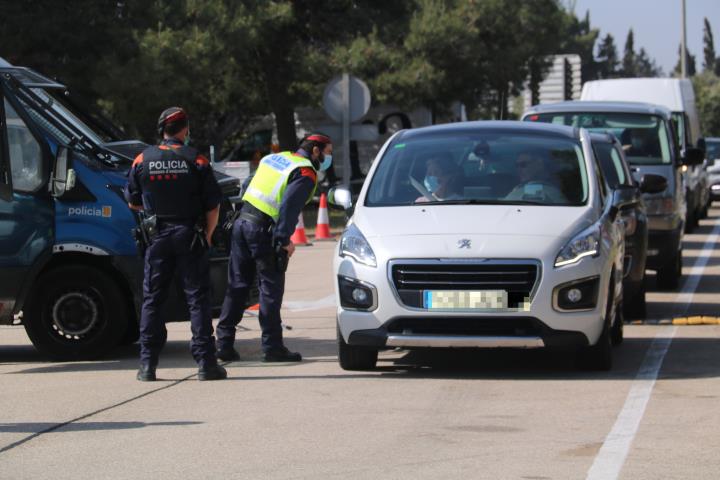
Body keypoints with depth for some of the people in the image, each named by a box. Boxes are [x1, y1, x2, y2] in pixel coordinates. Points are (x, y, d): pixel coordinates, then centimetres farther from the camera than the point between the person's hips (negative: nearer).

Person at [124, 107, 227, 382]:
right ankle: (205, 362, -2)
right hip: (189, 236, -2)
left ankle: (147, 365, 6)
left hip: (157, 238, 2)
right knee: (198, 299, 1)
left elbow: (132, 202, 10)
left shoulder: (143, 160, 1)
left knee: (152, 300, 8)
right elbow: (213, 204, -4)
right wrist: (207, 235, 8)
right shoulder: (195, 160, -5)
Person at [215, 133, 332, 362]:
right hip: (264, 231, -8)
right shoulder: (306, 173, -7)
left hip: (242, 223, 8)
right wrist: (285, 239, -18)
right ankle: (272, 347, 1)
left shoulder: (273, 159, 20)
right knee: (271, 287, -1)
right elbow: (290, 205, -20)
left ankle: (224, 343, 11)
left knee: (237, 286, 11)